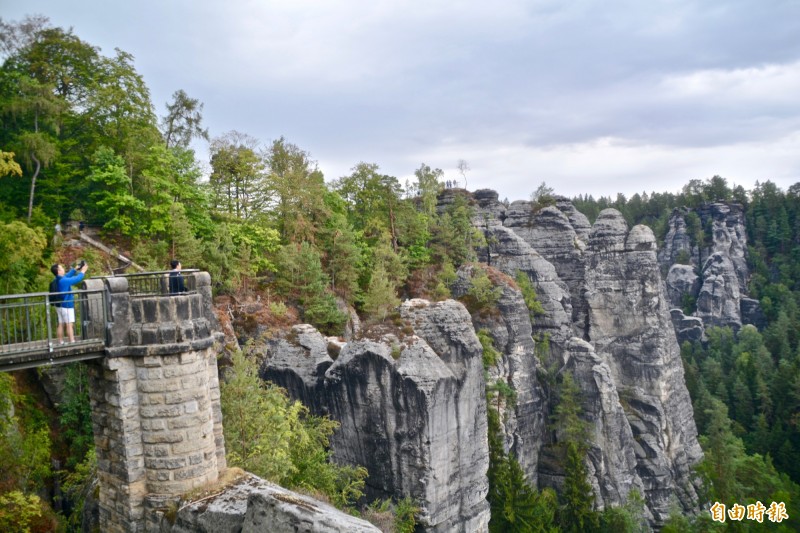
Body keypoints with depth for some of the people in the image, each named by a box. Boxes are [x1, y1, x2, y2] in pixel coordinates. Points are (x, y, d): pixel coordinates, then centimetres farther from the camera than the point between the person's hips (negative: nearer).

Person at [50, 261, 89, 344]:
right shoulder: (64, 281, -19)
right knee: (70, 325, -8)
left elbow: (68, 275, 24)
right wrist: (83, 271, 0)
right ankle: (72, 343, -9)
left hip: (60, 306, 9)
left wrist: (76, 269, 20)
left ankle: (61, 342, 12)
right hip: (66, 306, -9)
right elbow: (77, 279, -14)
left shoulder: (57, 280, 9)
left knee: (61, 324, 9)